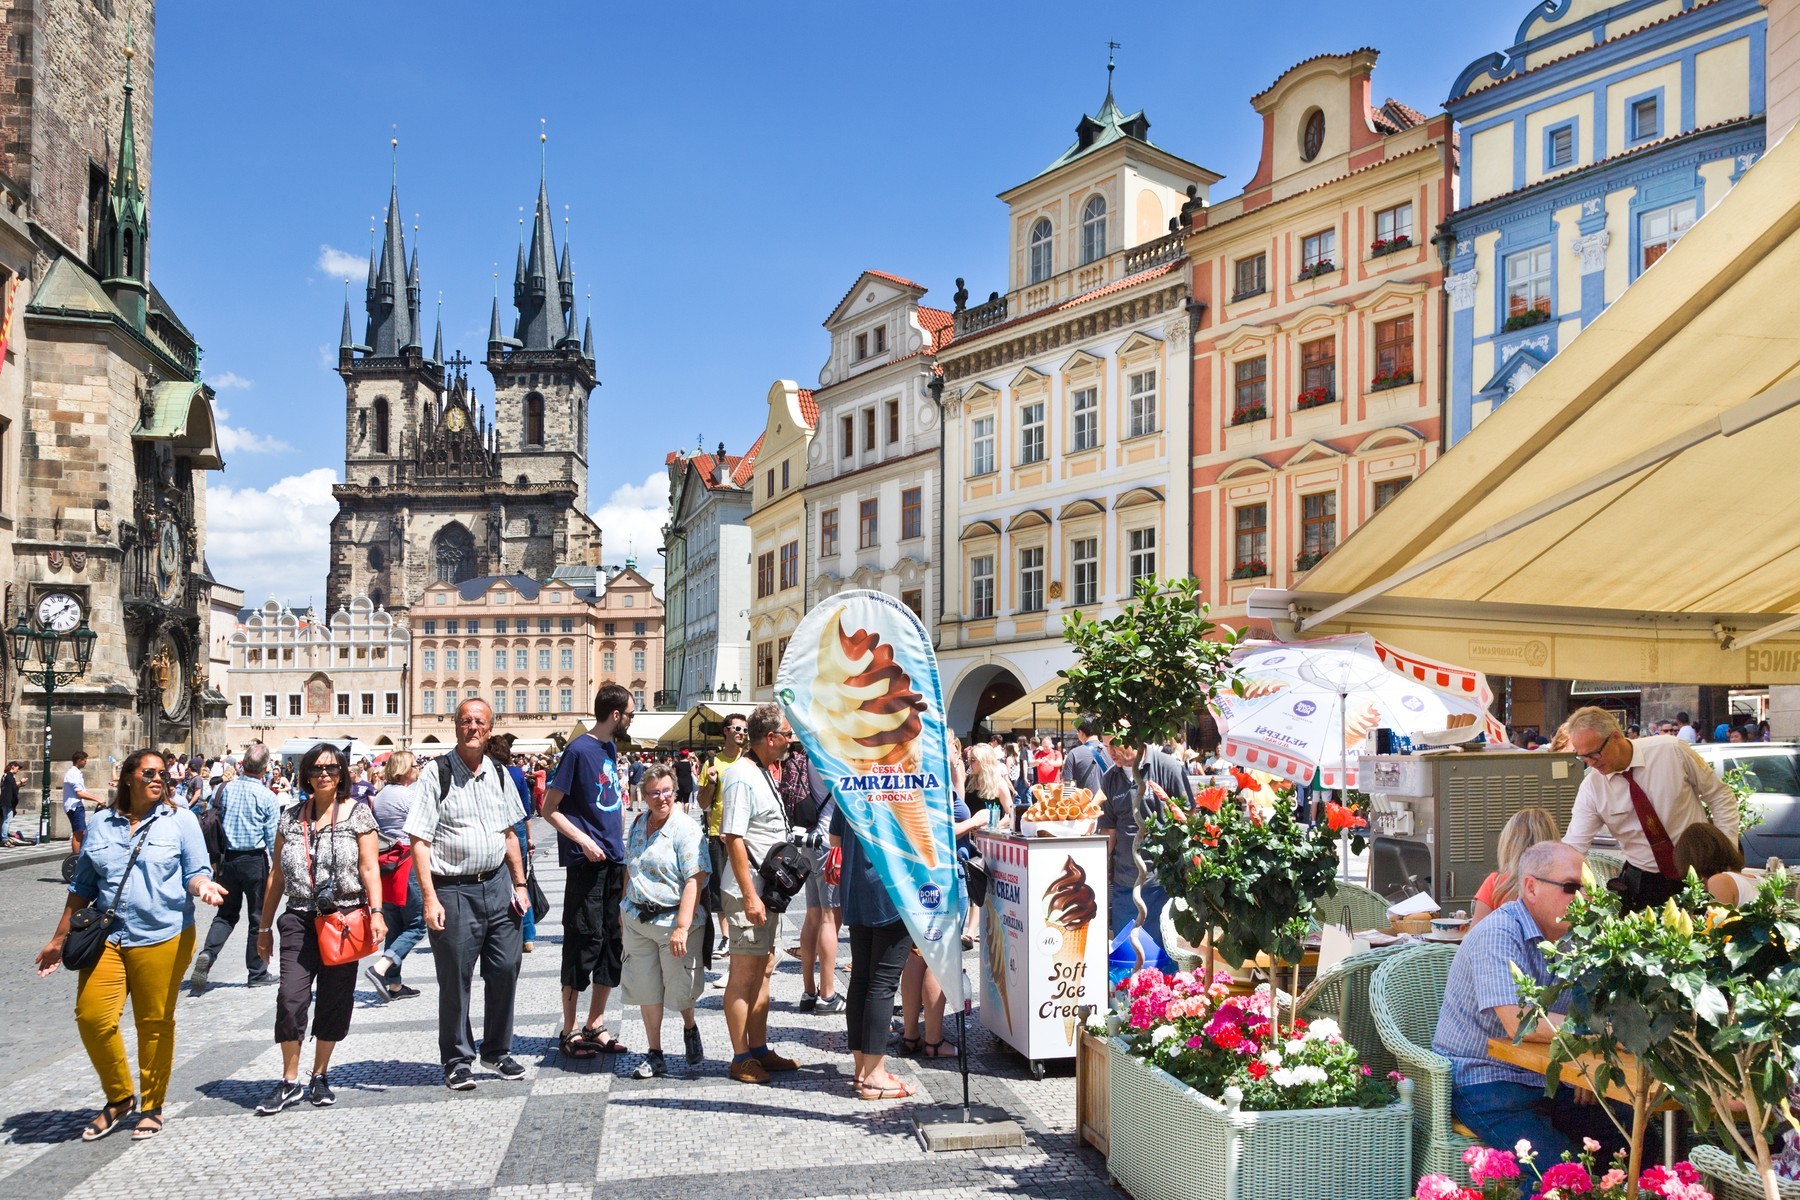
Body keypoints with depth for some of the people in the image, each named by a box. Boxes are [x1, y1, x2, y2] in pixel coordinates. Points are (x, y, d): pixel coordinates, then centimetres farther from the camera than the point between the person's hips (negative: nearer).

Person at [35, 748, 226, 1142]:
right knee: (92, 1017, -7)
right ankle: (119, 1098, 16)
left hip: (162, 938, -2)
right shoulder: (102, 823, 9)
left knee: (155, 1024, 4)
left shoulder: (180, 820, 2)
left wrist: (203, 886, -24)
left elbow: (196, 873, 0)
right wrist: (59, 938, 16)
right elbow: (83, 886, 16)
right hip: (106, 939, 3)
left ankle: (152, 1107, 21)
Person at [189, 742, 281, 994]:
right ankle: (257, 973, 15)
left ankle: (207, 955, -10)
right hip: (254, 860, -4)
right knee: (258, 917, 8)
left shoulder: (225, 789, 1)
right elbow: (273, 838, -8)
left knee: (226, 914, 15)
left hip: (228, 858, 4)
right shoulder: (267, 797, -10)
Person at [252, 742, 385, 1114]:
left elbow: (369, 868, -3)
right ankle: (290, 1082, 6)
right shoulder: (291, 817, 10)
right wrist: (265, 926, 15)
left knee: (335, 1002, 5)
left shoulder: (357, 813, 1)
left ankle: (320, 1077, 21)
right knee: (291, 998, -8)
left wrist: (376, 912, -15)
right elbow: (277, 875, 14)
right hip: (300, 918, 2)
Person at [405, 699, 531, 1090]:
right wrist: (430, 899, -16)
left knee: (505, 970, 8)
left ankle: (498, 1051, 27)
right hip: (454, 890, -5)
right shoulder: (437, 775, -8)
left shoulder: (497, 774, 9)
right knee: (455, 979, 5)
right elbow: (419, 841, -10)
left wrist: (519, 885, 12)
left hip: (497, 885, 5)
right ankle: (457, 1060, 22)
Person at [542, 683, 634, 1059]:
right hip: (587, 861, -8)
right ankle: (569, 1031, 10)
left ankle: (596, 1025, 21)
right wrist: (583, 840, -19)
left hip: (614, 861, 8)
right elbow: (550, 808, -11)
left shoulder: (611, 748, 12)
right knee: (583, 943, -2)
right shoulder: (579, 750, -11)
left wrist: (620, 846, 14)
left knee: (613, 943, 10)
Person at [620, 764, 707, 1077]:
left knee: (680, 990, 4)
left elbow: (694, 881, -21)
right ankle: (654, 1055, 22)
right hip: (637, 920, 6)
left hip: (674, 920, -5)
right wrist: (626, 908, 18)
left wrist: (682, 927, -26)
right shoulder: (638, 824, 7)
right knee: (646, 990, 9)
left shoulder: (686, 829, -15)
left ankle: (689, 1029, 36)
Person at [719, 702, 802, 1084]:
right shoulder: (742, 777, -17)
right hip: (748, 892, -10)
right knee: (744, 973, -1)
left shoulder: (763, 772, 13)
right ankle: (741, 1058, 8)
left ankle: (759, 1049, 25)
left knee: (763, 970, 15)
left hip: (767, 889, 10)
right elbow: (733, 838, -22)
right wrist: (750, 895, -23)